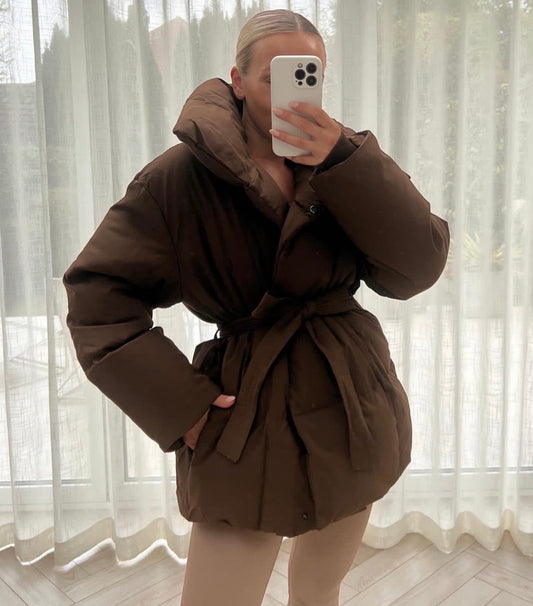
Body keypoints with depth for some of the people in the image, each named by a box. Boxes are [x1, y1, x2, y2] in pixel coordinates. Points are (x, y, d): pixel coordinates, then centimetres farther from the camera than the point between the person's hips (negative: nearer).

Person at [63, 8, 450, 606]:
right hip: (248, 420, -3)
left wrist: (342, 164, -22)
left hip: (354, 407, 4)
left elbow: (417, 269, -12)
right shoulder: (182, 175, -11)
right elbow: (98, 294, -9)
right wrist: (179, 405, -14)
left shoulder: (348, 158, 0)